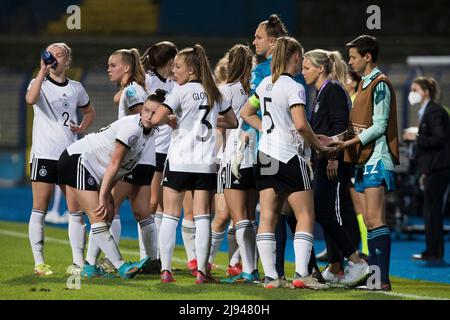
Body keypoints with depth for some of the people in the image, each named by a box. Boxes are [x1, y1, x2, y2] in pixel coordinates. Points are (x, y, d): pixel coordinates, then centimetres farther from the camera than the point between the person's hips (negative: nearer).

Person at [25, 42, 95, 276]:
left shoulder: (76, 88, 11)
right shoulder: (40, 83, 0)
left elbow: (89, 112, 28)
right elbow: (31, 99, -24)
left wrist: (82, 128, 8)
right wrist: (43, 72, -27)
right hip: (44, 155, -3)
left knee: (76, 210, 1)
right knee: (39, 210, -3)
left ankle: (78, 261, 6)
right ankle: (39, 263, 1)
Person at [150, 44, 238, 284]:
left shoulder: (181, 91, -6)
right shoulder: (214, 93, 10)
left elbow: (156, 119, -15)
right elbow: (233, 122, 19)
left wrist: (171, 119, 5)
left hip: (179, 161, -4)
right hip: (206, 162, 4)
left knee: (170, 215, 3)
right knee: (202, 217, 2)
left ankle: (166, 269, -1)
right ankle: (201, 271, -4)